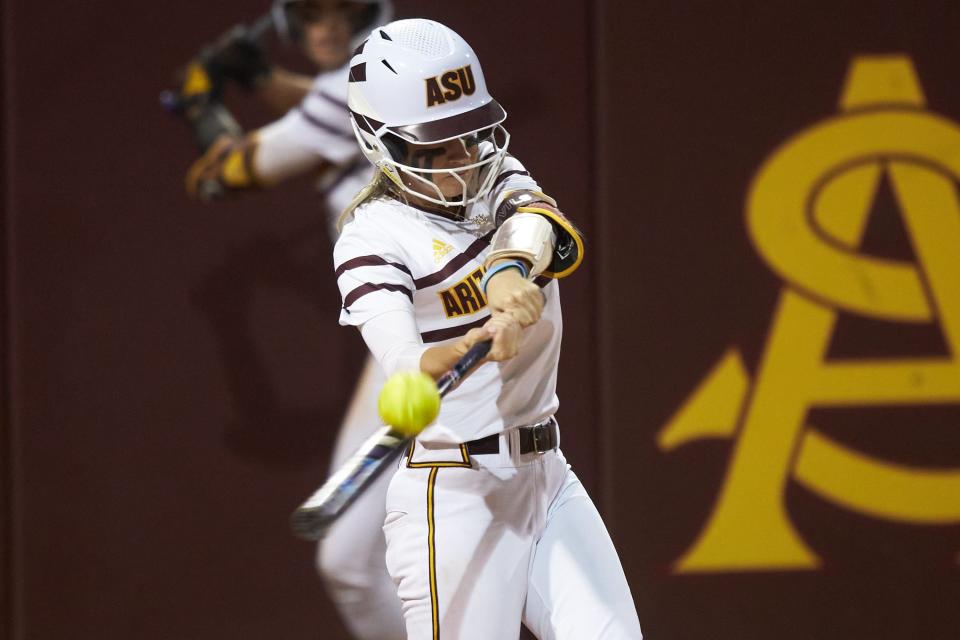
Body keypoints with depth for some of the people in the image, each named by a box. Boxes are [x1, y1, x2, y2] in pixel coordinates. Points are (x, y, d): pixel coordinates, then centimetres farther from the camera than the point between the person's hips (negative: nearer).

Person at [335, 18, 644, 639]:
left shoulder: (498, 179, 7)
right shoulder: (375, 236, -11)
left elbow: (538, 220, -19)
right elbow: (406, 372, -29)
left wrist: (513, 266, -43)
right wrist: (468, 348, -52)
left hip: (548, 476, 6)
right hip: (453, 493, -6)